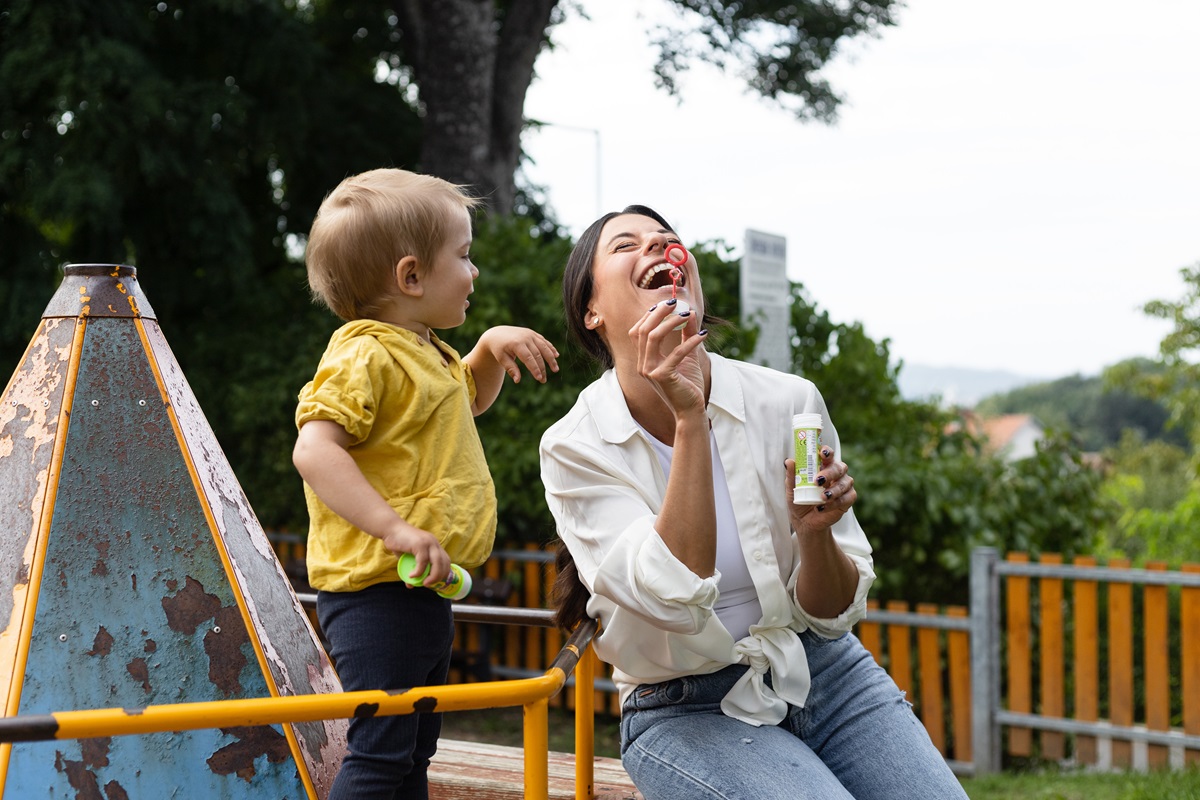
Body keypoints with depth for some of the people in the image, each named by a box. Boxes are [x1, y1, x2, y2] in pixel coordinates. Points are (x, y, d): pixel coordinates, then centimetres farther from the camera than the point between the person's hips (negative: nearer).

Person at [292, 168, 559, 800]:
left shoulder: (426, 354, 17)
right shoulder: (365, 357, -16)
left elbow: (468, 398, 39)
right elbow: (314, 449, -28)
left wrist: (492, 349, 18)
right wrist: (393, 528, -35)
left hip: (423, 595, 11)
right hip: (377, 594, -11)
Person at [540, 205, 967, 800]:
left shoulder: (790, 403, -7)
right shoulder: (575, 448, -11)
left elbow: (831, 614, -1)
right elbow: (673, 601, -25)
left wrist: (815, 531, -22)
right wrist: (690, 419, -27)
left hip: (824, 675, 3)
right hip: (687, 713, -3)